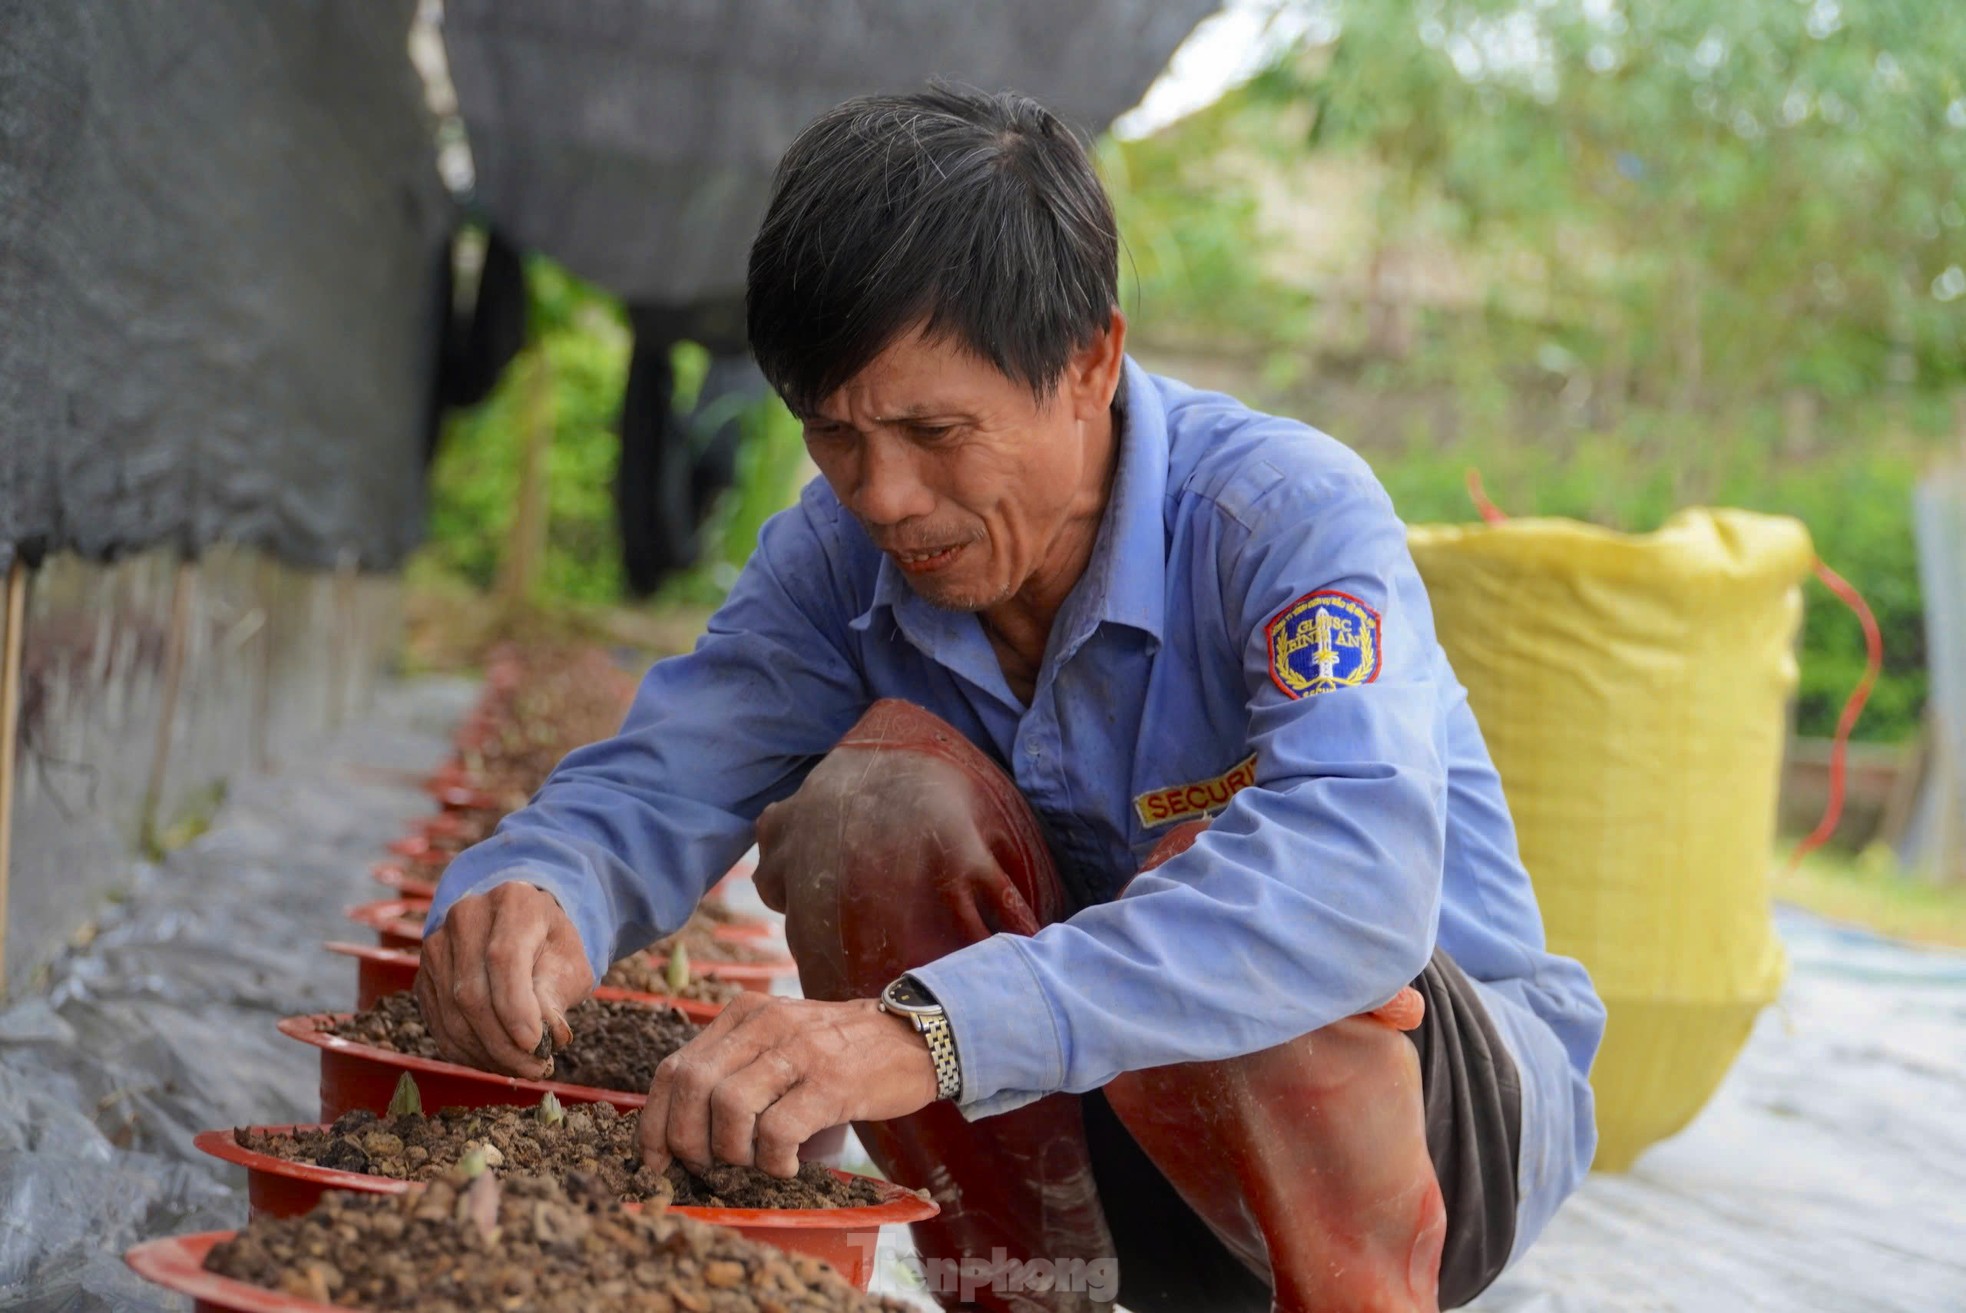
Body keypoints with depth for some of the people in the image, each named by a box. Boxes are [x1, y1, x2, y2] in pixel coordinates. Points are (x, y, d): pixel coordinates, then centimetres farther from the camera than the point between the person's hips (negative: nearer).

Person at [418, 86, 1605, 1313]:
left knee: (1224, 886, -35)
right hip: (1134, 1139, 5)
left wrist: (933, 1032, -55)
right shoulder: (840, 554, -9)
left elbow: (1358, 873, -43)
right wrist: (535, 895, -43)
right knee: (879, 782, -19)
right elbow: (654, 781, -17)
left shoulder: (1291, 514, -26)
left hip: (1451, 1103, -4)